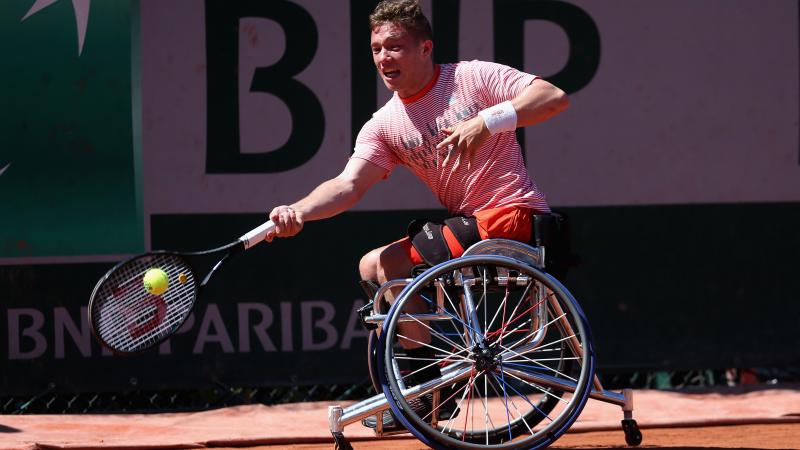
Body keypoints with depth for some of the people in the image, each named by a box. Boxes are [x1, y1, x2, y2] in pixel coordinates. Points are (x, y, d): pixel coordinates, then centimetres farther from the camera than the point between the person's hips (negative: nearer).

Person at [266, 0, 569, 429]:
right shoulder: (384, 125, 7)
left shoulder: (474, 77, -8)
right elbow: (348, 184, -6)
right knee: (371, 266, 7)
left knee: (393, 263, -19)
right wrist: (298, 211, -25)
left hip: (514, 214, -8)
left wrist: (487, 121, -27)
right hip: (466, 224, 8)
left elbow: (555, 98, -17)